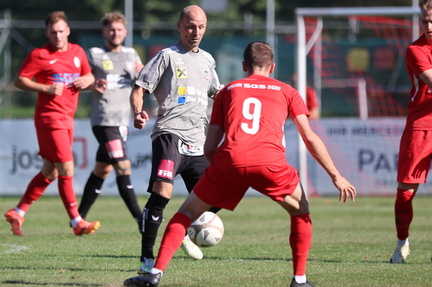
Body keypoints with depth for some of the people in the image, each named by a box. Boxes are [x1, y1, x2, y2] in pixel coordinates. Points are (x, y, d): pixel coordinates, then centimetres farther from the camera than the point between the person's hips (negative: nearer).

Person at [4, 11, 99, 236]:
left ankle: (18, 212, 21)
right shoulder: (39, 55, -7)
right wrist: (46, 88, -18)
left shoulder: (77, 52, 11)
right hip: (50, 118, -7)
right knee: (67, 170, -10)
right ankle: (77, 222, -7)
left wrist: (87, 80, -1)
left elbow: (89, 75, 23)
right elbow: (19, 80, -6)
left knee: (50, 172, 11)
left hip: (67, 119, 7)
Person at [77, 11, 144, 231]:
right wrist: (93, 85, -15)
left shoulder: (131, 55, 15)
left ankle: (79, 217, 21)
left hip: (122, 120, 6)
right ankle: (140, 219, -18)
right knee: (123, 168, -15)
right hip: (104, 120, -6)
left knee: (102, 170, 12)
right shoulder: (94, 55, 1)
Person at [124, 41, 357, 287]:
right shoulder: (286, 92, 24)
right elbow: (310, 138, 15)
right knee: (301, 212, 25)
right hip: (270, 162, -1)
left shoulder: (227, 91, 27)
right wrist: (336, 176, 17)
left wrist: (227, 176, 39)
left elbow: (209, 148, 23)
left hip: (230, 160, 1)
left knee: (188, 212, 17)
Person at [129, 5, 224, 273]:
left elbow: (218, 94, 35)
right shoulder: (167, 56, 2)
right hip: (170, 134, -6)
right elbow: (139, 89, -3)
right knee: (161, 193, -24)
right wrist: (138, 113, -21)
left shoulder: (207, 60, 20)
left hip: (198, 142, 6)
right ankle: (147, 258, -19)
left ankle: (185, 231, 36)